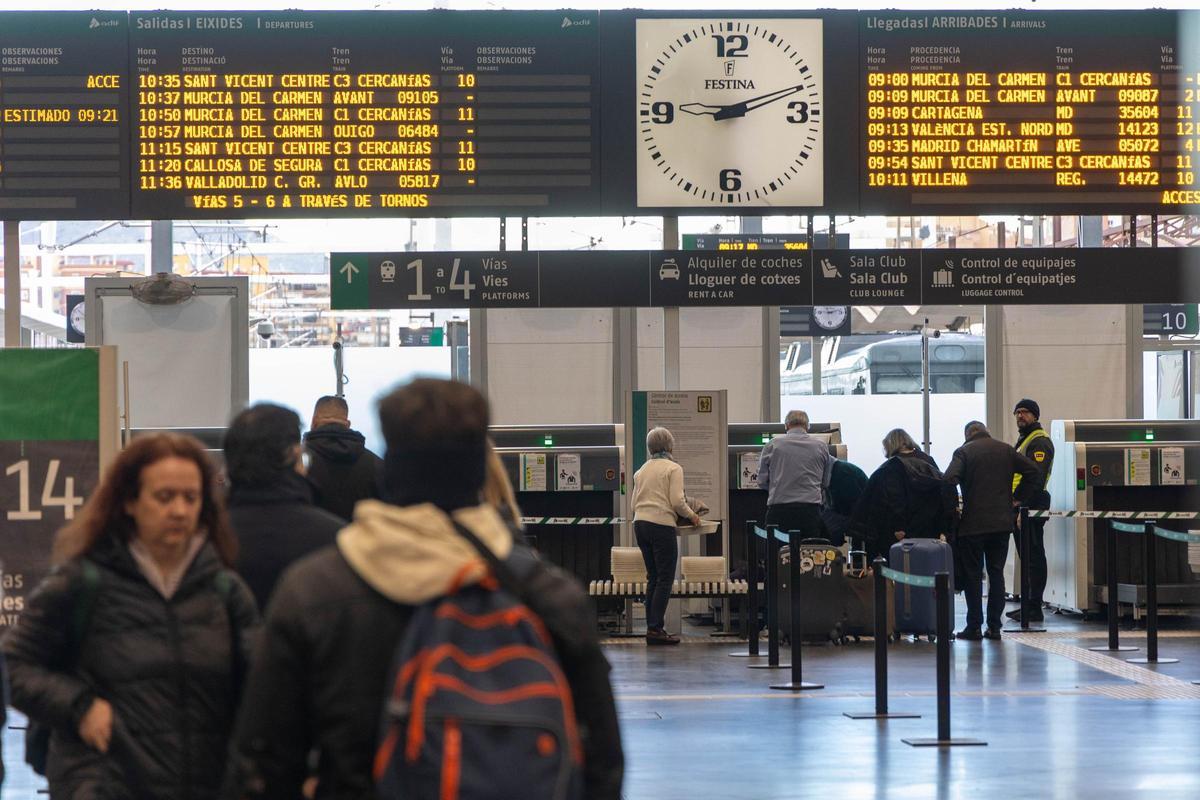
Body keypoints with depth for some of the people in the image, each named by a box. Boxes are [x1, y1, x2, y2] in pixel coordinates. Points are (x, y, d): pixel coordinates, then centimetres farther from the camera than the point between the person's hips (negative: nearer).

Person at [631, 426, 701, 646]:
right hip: (662, 524, -7)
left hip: (640, 523, 7)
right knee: (665, 578, -3)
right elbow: (677, 501, -12)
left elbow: (633, 503, 16)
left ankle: (652, 627, 11)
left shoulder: (642, 470, 16)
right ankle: (655, 628, -9)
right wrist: (691, 515, 4)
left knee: (653, 577, 13)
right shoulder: (673, 468, -4)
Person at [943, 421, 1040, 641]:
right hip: (1002, 522, 4)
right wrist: (1018, 498, 11)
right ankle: (994, 626, 7)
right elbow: (1032, 470, 6)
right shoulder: (1005, 450, 9)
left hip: (972, 523, -4)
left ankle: (974, 627, 1)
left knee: (973, 575, 2)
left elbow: (949, 479, -18)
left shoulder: (964, 452, -4)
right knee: (996, 573, 10)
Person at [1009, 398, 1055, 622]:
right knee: (1027, 559, 13)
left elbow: (1035, 479, -19)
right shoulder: (1023, 440, 22)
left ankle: (1033, 608, -9)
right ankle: (1027, 605, 18)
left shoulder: (1039, 442, -10)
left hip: (1031, 507, -11)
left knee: (1034, 559, -9)